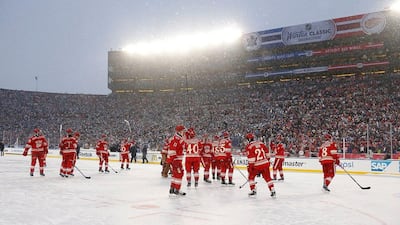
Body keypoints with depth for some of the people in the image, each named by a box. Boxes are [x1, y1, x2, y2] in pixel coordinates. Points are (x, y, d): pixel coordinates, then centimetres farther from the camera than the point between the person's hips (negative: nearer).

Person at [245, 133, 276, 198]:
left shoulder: (249, 146, -8)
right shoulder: (261, 143, 8)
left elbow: (251, 157, -14)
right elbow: (267, 151, 14)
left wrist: (250, 166, -8)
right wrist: (267, 159, 26)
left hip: (256, 165, -4)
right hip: (265, 164, 4)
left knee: (251, 177, 17)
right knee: (268, 178, 10)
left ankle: (253, 190, 17)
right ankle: (272, 191, 4)